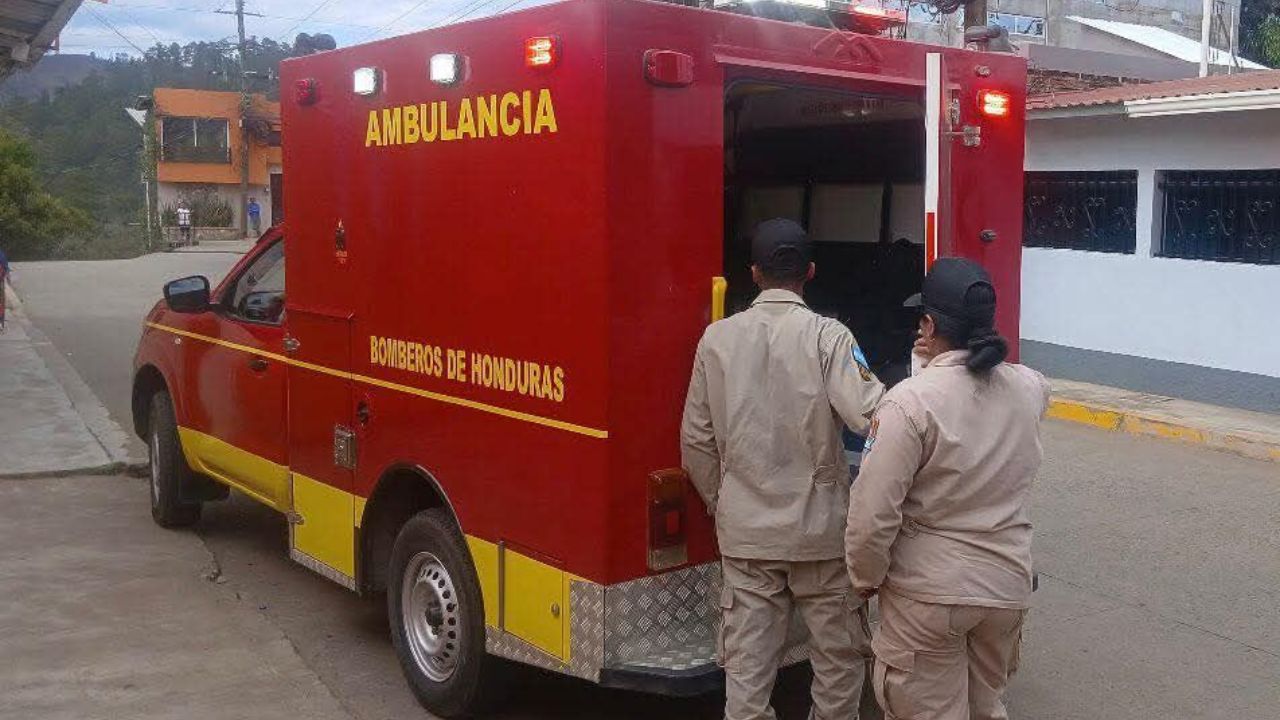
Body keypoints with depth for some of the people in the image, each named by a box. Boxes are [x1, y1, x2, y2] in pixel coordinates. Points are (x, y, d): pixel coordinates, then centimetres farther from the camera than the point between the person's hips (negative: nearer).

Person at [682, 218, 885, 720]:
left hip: (745, 533, 3)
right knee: (839, 659, 15)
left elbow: (696, 441, 3)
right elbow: (871, 415, -22)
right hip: (820, 529, -2)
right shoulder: (828, 336, -11)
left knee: (747, 665, 9)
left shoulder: (718, 338, -1)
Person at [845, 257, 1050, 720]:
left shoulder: (911, 401, -22)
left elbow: (873, 514, -20)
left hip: (928, 593, -5)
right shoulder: (1030, 388, -4)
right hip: (1009, 583, 5)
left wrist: (866, 578, -4)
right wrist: (945, 362, 12)